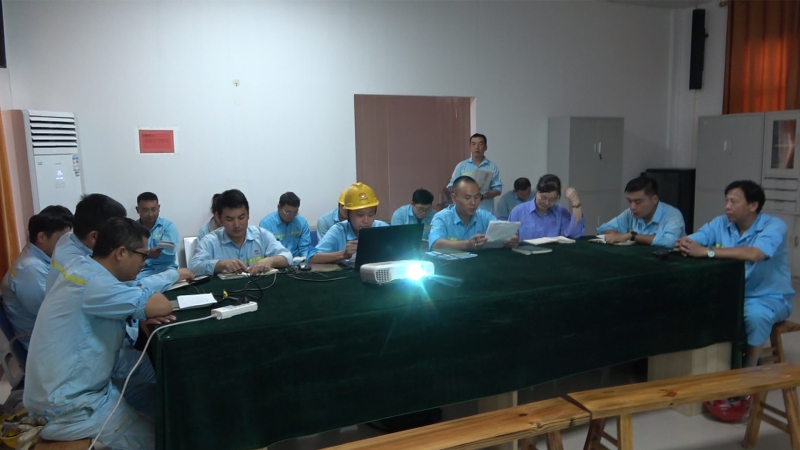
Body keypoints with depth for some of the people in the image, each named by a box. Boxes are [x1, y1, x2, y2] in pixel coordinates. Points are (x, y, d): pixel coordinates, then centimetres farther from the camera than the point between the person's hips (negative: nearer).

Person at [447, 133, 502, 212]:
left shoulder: (492, 167, 7)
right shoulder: (461, 166, 8)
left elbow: (498, 189, 3)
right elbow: (452, 187, 7)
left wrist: (482, 196, -14)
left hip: (486, 212, 0)